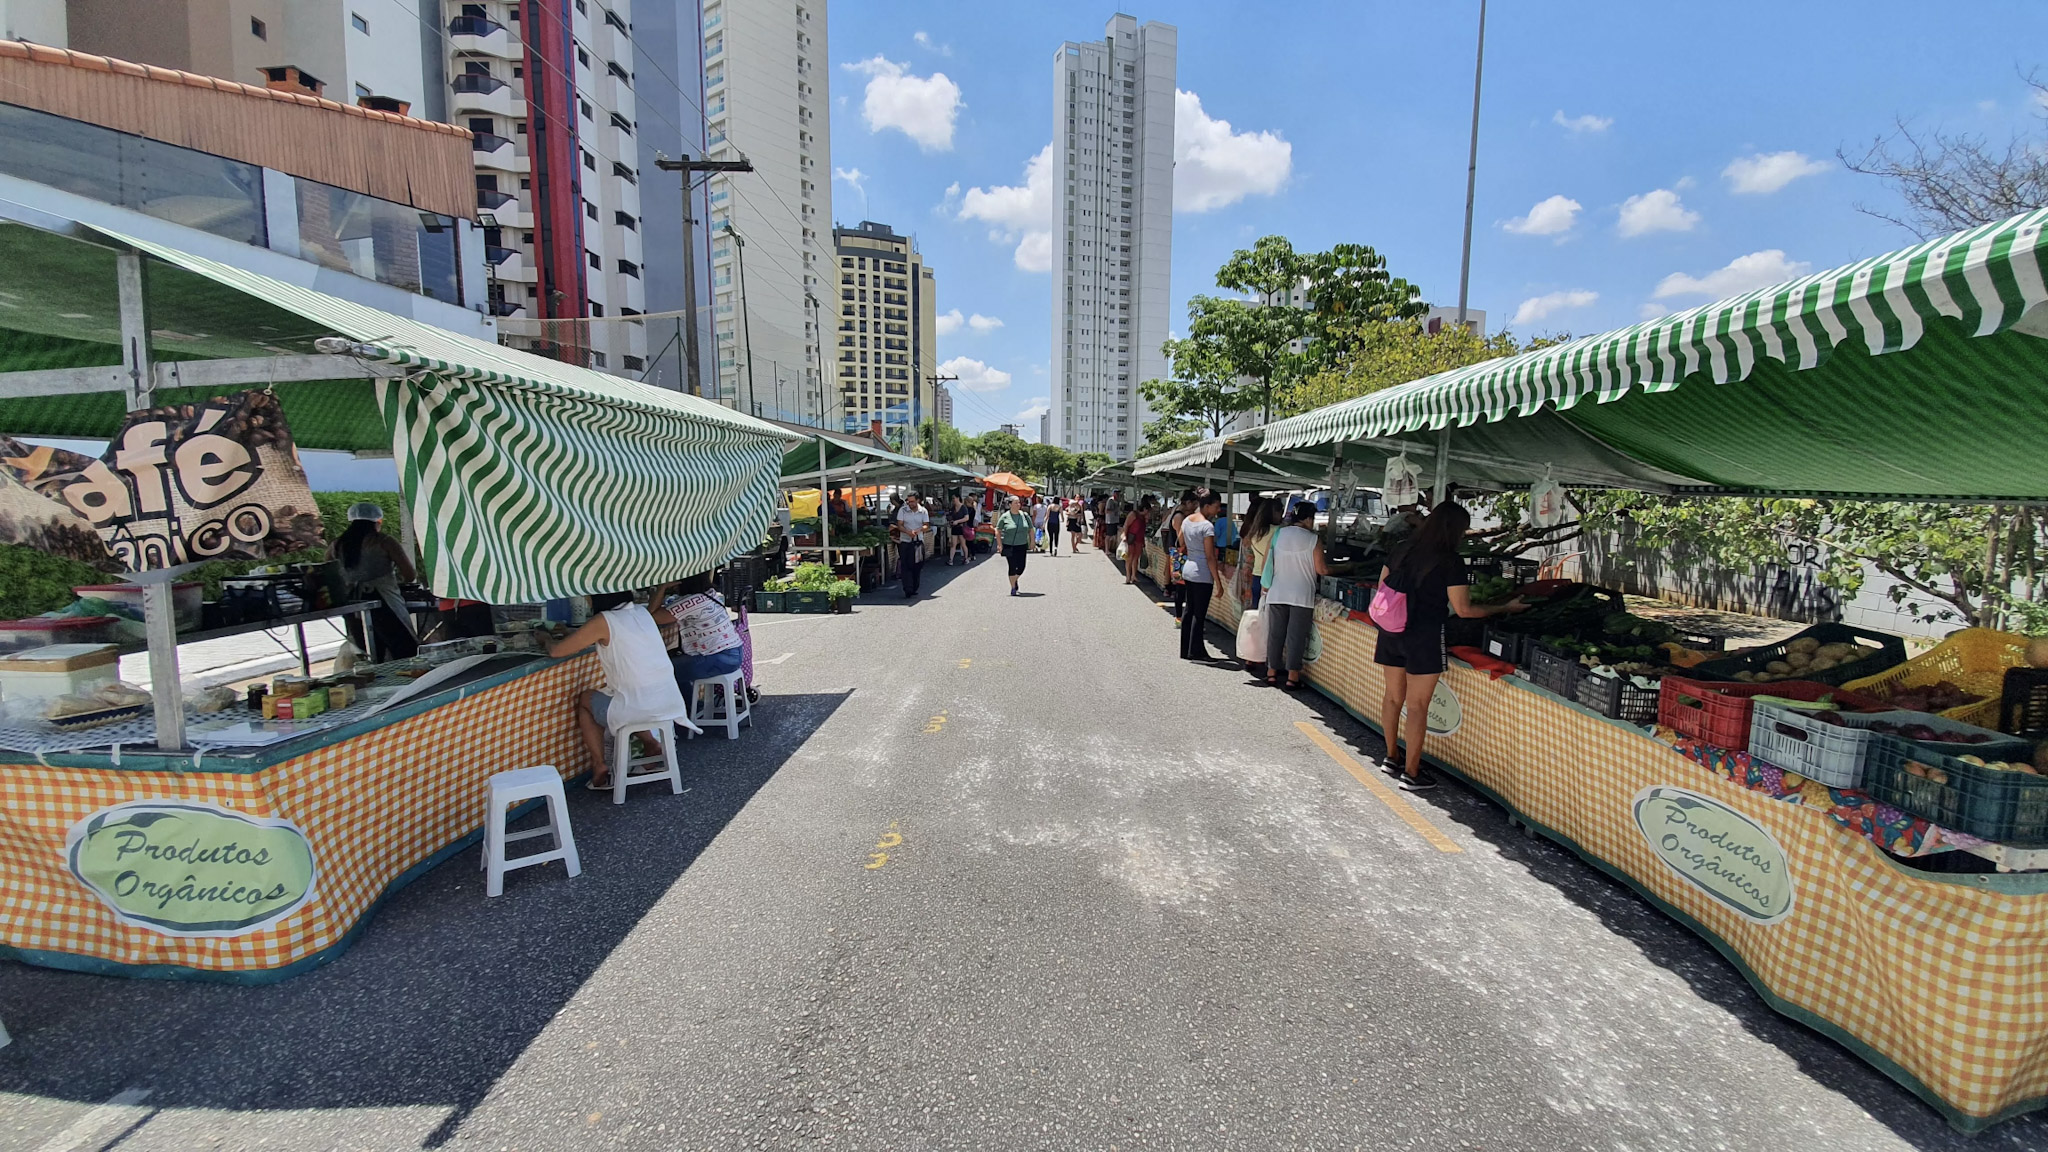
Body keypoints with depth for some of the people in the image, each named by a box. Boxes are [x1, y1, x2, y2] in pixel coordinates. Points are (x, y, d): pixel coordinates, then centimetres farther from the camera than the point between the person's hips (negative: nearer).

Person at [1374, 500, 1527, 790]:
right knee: (1417, 706, 2)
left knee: (1392, 696, 18)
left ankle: (1391, 757, 31)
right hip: (1424, 638, -6)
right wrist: (1506, 608, 1)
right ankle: (1411, 774, 10)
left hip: (1391, 633, 6)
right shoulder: (1450, 562, -12)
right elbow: (1463, 609, -10)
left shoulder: (1403, 551, 5)